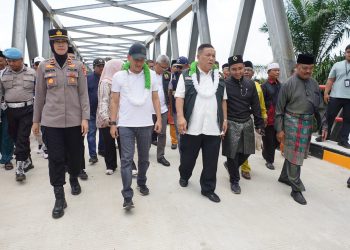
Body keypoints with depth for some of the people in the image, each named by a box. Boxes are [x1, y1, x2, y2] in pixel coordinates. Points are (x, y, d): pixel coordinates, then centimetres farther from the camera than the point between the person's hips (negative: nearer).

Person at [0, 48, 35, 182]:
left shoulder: (31, 73, 1)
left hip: (27, 110, -4)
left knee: (23, 138, -5)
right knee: (15, 137, 11)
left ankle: (20, 167, 1)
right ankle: (27, 161, 27)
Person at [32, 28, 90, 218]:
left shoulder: (78, 66, 2)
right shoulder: (44, 66, 3)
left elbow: (84, 94, 0)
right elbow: (39, 95, 8)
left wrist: (85, 118, -7)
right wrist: (36, 120, 9)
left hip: (74, 120, 0)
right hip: (52, 121, 0)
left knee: (76, 154, 11)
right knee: (56, 159, 0)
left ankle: (74, 179, 42)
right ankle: (59, 198, 11)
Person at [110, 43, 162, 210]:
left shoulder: (150, 75, 4)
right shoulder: (119, 76, -1)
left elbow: (155, 99, 7)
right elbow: (114, 101, 2)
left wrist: (159, 119, 1)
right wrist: (113, 123, -3)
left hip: (146, 124, 2)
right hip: (125, 125, -2)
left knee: (144, 158, 15)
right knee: (127, 159, -3)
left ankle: (142, 183, 36)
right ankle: (127, 196, 1)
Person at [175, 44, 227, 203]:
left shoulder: (218, 77, 12)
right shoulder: (187, 75, 0)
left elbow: (223, 100, 15)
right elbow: (179, 97, -5)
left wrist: (224, 119, 9)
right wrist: (180, 117, -17)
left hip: (214, 128, 3)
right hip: (192, 127, -3)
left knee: (211, 161, 8)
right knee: (188, 157, 13)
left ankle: (208, 189, 23)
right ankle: (184, 176, 42)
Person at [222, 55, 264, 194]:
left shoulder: (250, 84, 5)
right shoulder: (225, 84, -8)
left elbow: (256, 106, 8)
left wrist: (259, 124, 7)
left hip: (247, 123, 5)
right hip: (231, 124, -4)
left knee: (246, 152, 13)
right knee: (232, 154, 2)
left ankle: (232, 167, 41)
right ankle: (234, 180, 21)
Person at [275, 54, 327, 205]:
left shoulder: (314, 84, 7)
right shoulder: (289, 84, -8)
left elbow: (319, 106, 12)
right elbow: (280, 108, -7)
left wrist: (324, 125, 6)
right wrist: (279, 129, -9)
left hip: (308, 123, 6)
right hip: (293, 123, -6)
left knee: (295, 153, 17)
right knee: (294, 155, 0)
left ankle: (284, 176, 37)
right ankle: (296, 189, 10)